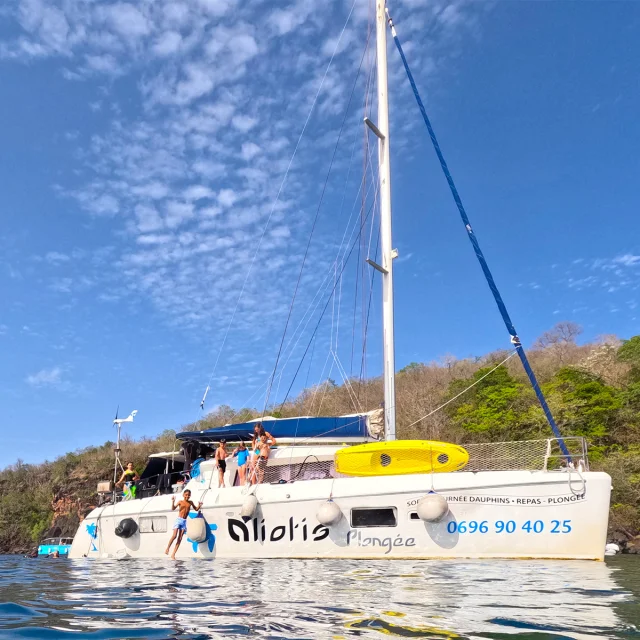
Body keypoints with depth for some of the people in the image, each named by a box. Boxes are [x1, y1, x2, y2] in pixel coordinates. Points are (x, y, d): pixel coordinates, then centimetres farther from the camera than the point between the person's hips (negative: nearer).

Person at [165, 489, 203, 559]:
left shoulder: (190, 502, 10)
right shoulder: (180, 502, -1)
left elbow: (196, 509, 20)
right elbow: (173, 508, -11)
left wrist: (199, 506, 0)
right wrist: (173, 501, -27)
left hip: (184, 521, 4)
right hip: (178, 520, -4)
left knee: (180, 539, 0)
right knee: (174, 536, -18)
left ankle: (173, 554, 5)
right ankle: (168, 548, 5)